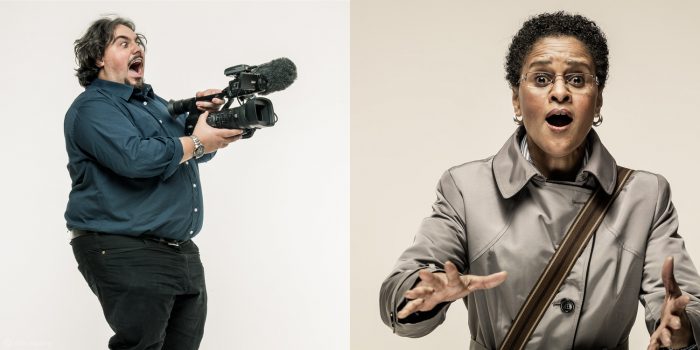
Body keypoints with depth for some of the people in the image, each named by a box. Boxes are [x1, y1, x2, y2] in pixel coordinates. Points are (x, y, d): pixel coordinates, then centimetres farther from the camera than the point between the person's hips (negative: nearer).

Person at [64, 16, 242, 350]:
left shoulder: (154, 102, 21)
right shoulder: (93, 107, -8)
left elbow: (196, 152, 19)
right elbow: (134, 157, -25)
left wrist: (204, 117, -2)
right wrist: (196, 142, -16)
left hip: (182, 252, 9)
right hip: (125, 254, -9)